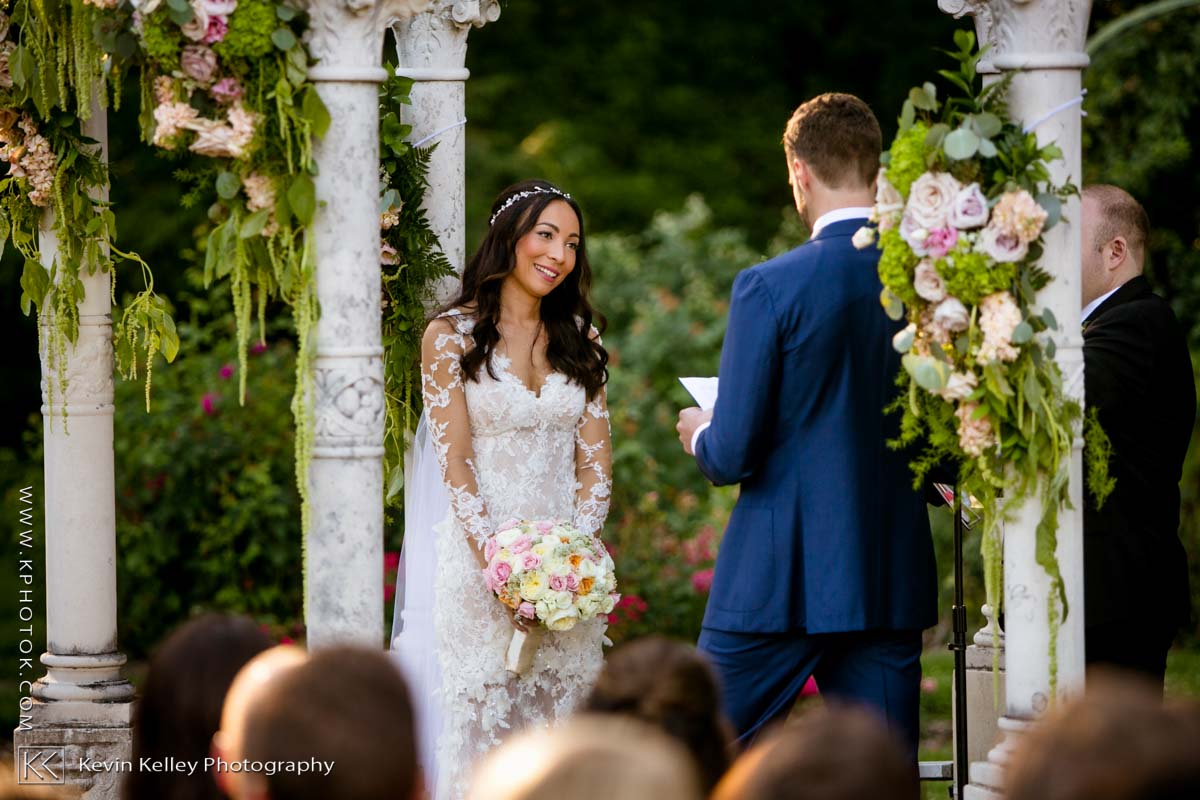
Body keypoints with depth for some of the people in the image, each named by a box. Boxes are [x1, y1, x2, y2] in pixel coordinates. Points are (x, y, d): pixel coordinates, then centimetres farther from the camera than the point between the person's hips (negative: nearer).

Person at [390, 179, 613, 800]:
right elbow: (454, 462, -7)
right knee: (480, 720, -5)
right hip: (479, 560, -4)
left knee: (562, 720, 2)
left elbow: (595, 461, 7)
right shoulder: (453, 335, -1)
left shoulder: (580, 340, 11)